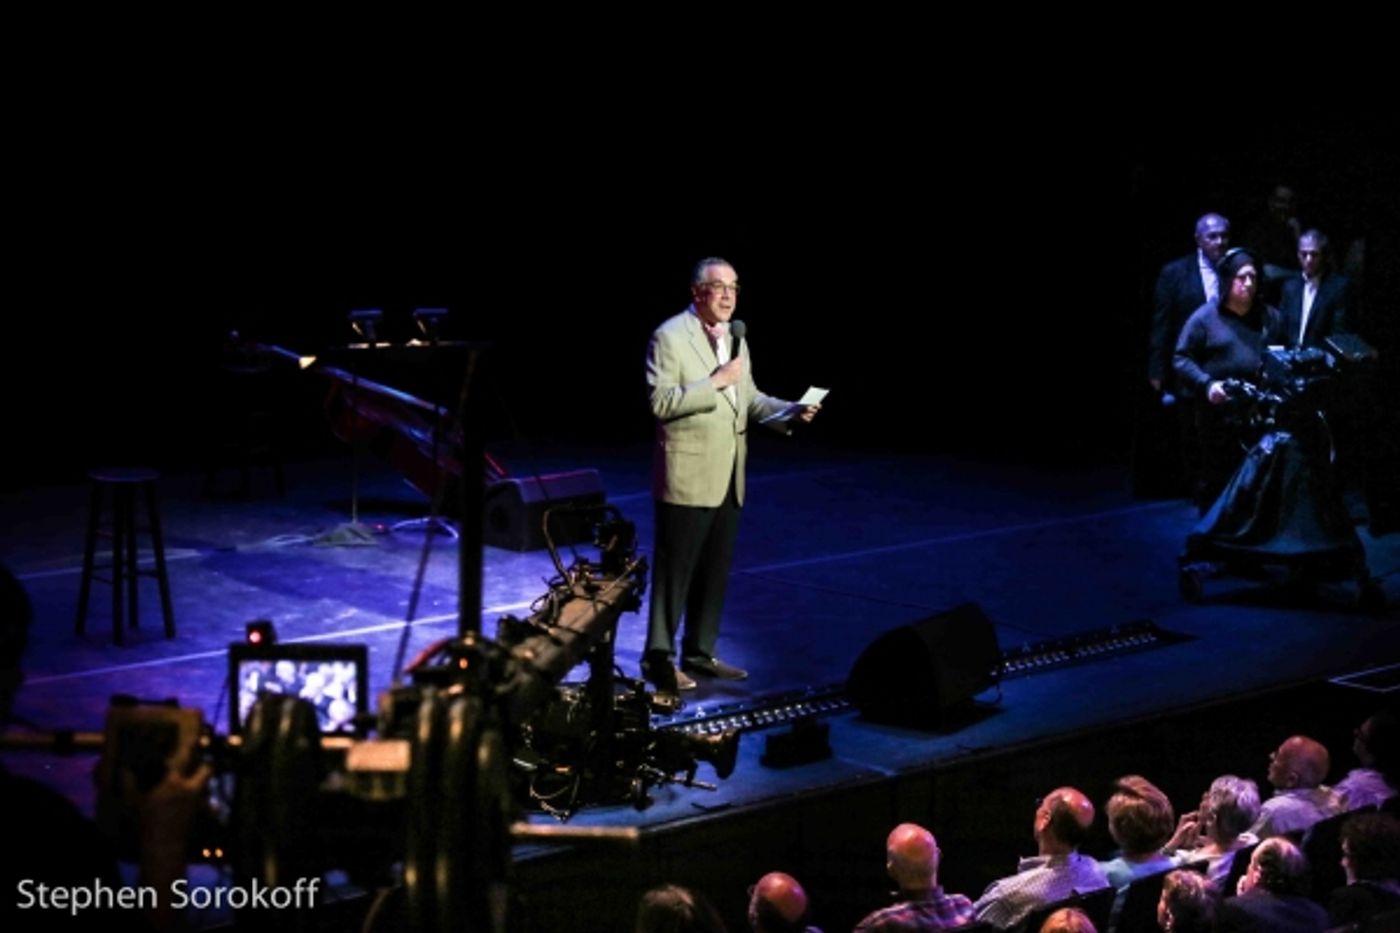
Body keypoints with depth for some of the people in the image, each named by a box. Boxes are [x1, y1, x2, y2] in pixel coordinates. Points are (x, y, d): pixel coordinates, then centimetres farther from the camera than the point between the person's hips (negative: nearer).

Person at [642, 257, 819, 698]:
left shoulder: (734, 338, 13)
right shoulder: (670, 337, -11)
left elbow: (748, 397, 18)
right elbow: (661, 401, -19)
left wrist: (789, 412, 1)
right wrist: (716, 382, -22)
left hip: (728, 477, 8)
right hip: (687, 476, -8)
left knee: (715, 572, 13)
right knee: (674, 571, -2)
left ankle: (700, 653, 23)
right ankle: (659, 658, 5)